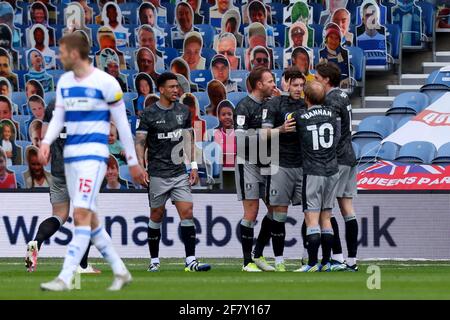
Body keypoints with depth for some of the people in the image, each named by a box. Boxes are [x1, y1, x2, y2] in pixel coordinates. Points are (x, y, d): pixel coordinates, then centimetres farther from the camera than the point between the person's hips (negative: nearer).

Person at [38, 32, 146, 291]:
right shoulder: (64, 82, 12)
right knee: (89, 219, 10)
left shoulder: (105, 83, -8)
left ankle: (65, 278, -22)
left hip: (93, 154, -8)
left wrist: (133, 161, 0)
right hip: (71, 154, 8)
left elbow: (122, 123, -3)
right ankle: (121, 272, 21)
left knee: (81, 215, -16)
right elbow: (58, 117, 14)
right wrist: (47, 142, -7)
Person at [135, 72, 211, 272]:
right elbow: (140, 143, -3)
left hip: (179, 172, 3)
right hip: (157, 174, -3)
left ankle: (190, 261, -9)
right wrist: (141, 168, -14)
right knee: (157, 216, 4)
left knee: (187, 213, -7)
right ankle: (154, 260, 15)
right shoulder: (149, 114, -3)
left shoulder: (183, 111, 9)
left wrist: (193, 166, 9)